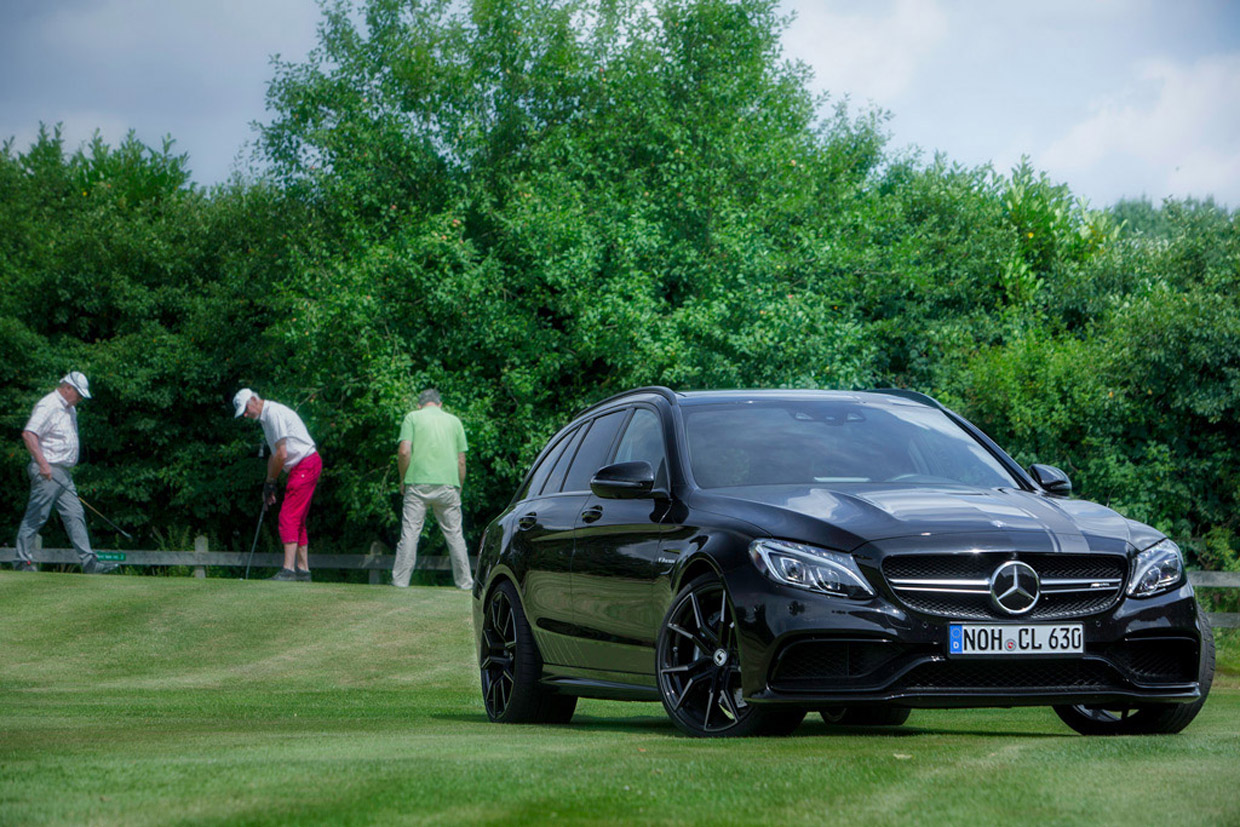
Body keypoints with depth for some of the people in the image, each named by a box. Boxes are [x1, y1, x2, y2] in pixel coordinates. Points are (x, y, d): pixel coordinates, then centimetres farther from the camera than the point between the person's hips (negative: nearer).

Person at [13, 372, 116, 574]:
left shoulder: (70, 409, 18)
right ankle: (22, 561, 2)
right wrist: (42, 463, -27)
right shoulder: (48, 406, -13)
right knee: (36, 517, -5)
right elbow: (28, 434, -22)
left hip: (64, 473, 9)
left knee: (75, 516, 3)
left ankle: (89, 562, 0)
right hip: (47, 472, -9)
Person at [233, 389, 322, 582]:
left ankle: (288, 570, -19)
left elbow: (281, 454, -18)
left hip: (306, 465, -10)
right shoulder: (265, 417, 17)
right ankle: (303, 570, 17)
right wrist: (269, 486, 15)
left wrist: (270, 482, -6)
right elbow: (275, 455, 21)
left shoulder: (274, 413, -15)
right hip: (301, 468, 10)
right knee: (297, 520, 13)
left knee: (288, 517, -14)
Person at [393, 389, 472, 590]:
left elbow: (404, 451, -6)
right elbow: (461, 460, 11)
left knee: (410, 533, 0)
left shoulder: (412, 417, 6)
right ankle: (465, 582, 8)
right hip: (448, 484, 2)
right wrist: (459, 487, 20)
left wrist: (403, 480, 6)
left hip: (418, 483, -2)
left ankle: (400, 580, -2)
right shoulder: (454, 421, 13)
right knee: (454, 534, 7)